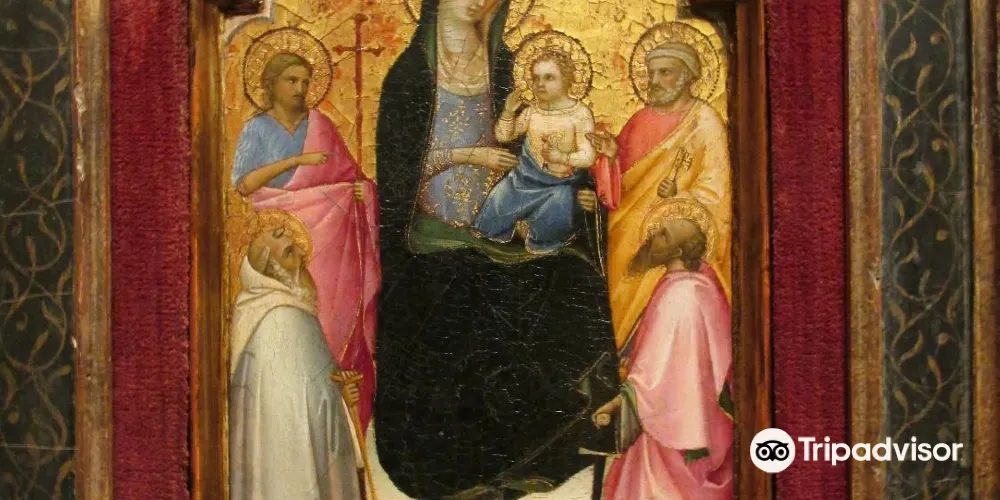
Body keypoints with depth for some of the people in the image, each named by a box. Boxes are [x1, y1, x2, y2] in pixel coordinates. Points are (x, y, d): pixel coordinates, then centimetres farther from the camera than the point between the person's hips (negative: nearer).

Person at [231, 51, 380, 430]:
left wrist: (360, 188, -8)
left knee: (333, 310, -3)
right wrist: (297, 161, -16)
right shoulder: (257, 129, 3)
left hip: (328, 234, 2)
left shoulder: (320, 125, 10)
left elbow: (347, 174, 15)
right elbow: (243, 184, -11)